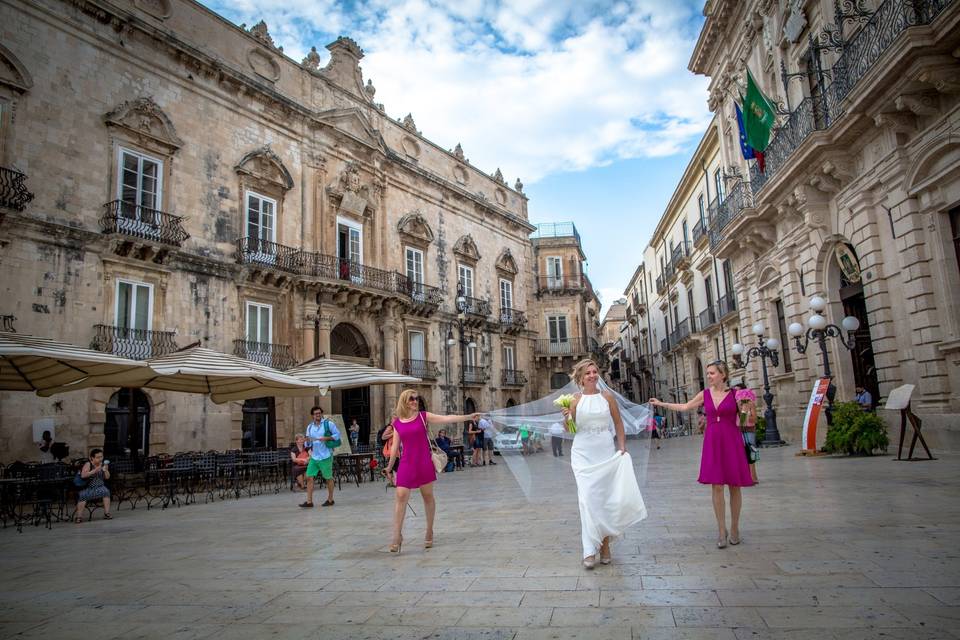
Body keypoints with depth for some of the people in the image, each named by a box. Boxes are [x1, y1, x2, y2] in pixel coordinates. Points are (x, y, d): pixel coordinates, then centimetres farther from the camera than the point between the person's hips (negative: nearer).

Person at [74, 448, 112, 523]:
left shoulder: (103, 464, 7)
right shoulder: (88, 464, -5)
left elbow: (107, 477, 7)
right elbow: (83, 475, -20)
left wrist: (106, 470, -11)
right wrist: (95, 471, -25)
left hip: (100, 487, 3)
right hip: (88, 488, -3)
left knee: (106, 491, -26)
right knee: (83, 495, -31)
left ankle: (107, 513, -21)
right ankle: (78, 516, -21)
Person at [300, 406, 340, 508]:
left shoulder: (328, 424, -4)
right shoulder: (309, 427, 11)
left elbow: (337, 434, -5)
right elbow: (308, 445, 15)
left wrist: (326, 438, -17)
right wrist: (308, 441, -8)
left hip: (325, 456, -5)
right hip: (314, 457, 5)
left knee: (328, 478, 5)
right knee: (309, 477, -3)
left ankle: (330, 500, 19)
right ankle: (309, 501, 2)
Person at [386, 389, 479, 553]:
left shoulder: (424, 416, -1)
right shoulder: (397, 423, 5)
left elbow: (447, 418, -8)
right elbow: (395, 446, 12)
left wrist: (469, 417, -17)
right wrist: (389, 467, 17)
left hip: (424, 464, -1)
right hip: (406, 466, 1)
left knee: (428, 496, 8)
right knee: (401, 497, -7)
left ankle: (429, 532, 23)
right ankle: (397, 536, -1)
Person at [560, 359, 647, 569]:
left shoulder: (607, 396, 3)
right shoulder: (575, 400, 1)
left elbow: (618, 423, 10)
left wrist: (622, 447, 4)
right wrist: (566, 417, -15)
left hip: (606, 452, 1)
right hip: (583, 454, -1)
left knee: (605, 498, 7)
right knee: (587, 498, -8)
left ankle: (605, 543, 21)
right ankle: (589, 551, -5)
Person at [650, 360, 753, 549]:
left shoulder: (735, 393, -3)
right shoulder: (705, 394, 7)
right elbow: (685, 407, 15)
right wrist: (661, 404, 14)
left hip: (731, 441, -2)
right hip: (712, 441, 2)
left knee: (734, 486, 6)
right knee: (716, 486, 0)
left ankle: (734, 528, 21)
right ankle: (721, 530, 10)